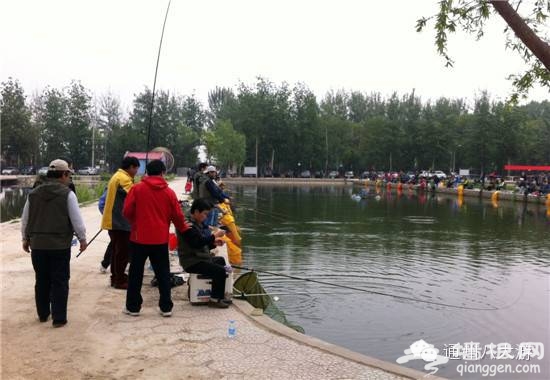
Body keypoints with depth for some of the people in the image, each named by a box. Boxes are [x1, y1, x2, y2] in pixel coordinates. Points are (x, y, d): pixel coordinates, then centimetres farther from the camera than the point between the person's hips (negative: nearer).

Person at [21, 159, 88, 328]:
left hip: (37, 244, 5)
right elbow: (76, 220, -10)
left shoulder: (34, 194, 7)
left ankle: (43, 314, 28)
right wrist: (82, 239, 2)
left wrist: (25, 239, 25)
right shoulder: (67, 194, -9)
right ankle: (59, 318, 4)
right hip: (60, 245, -5)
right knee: (60, 282, 2)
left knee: (41, 281, 17)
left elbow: (25, 220, 13)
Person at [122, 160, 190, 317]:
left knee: (136, 273, 11)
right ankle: (166, 307, 14)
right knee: (163, 274, 11)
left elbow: (127, 211, -4)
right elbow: (177, 216, 2)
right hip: (160, 239, 1)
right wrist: (184, 229, 21)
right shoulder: (169, 192, -2)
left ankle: (133, 307, 18)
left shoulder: (137, 189, -5)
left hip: (139, 237, -1)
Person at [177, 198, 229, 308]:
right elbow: (197, 242, -26)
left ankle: (219, 297, 21)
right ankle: (214, 299, -10)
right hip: (192, 262, -11)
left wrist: (214, 242, 3)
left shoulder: (197, 224, 17)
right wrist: (214, 236, -19)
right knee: (220, 270, -22)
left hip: (201, 258, 11)